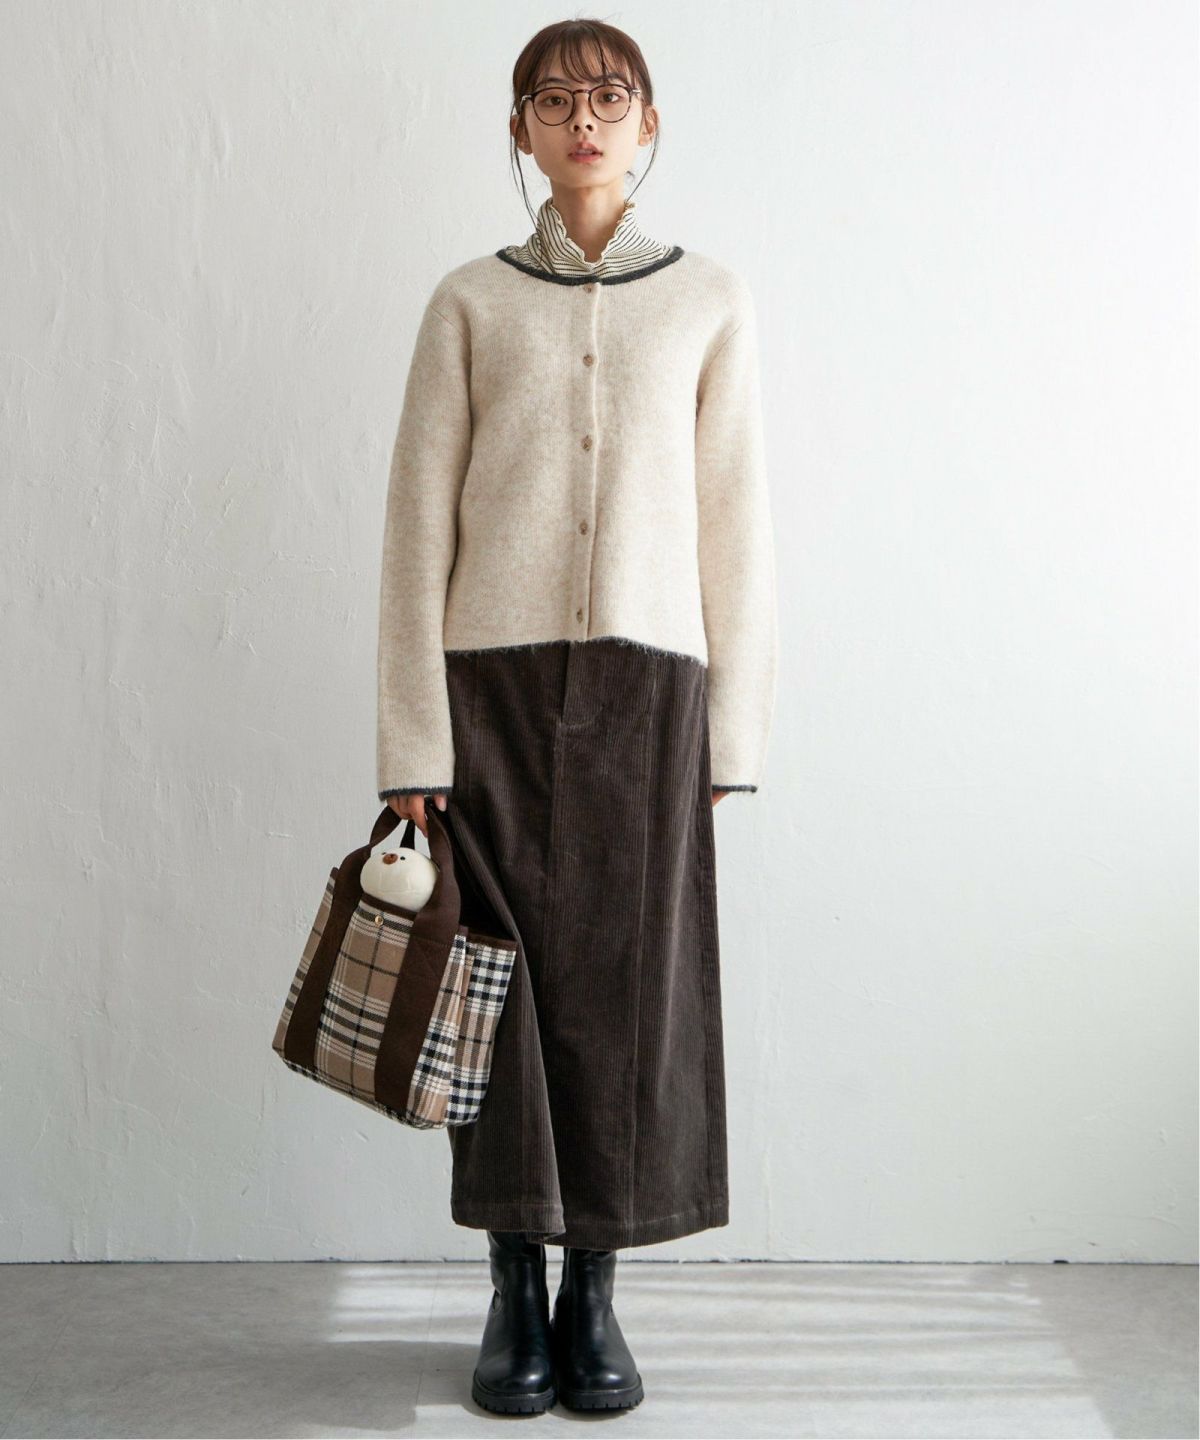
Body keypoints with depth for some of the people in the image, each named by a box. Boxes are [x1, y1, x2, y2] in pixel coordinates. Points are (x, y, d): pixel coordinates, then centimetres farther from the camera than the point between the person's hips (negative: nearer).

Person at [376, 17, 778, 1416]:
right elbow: (418, 523, 3)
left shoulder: (710, 303, 9)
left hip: (648, 681, 1)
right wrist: (412, 739, -4)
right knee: (508, 977, 1)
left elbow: (736, 522, 6)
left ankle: (595, 1298, 17)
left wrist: (734, 730, 0)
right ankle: (515, 1299, 16)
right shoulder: (470, 303, 7)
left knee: (629, 985, 2)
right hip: (495, 678, 0)